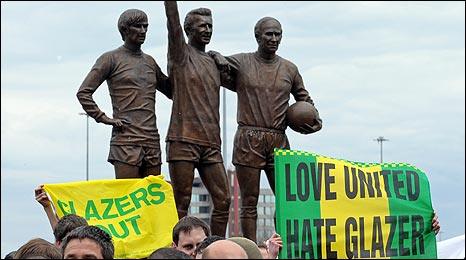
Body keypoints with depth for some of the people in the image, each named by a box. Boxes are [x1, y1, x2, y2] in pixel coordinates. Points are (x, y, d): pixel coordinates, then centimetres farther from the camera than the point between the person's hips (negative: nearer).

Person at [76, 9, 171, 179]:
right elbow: (83, 93, -2)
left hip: (152, 141, 6)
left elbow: (171, 91, 28)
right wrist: (103, 118, -8)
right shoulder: (111, 59, 3)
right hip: (126, 141, -6)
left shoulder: (149, 61, 21)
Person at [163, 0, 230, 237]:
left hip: (210, 144, 6)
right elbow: (173, 21, -11)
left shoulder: (214, 63, 20)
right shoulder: (181, 54, 4)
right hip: (183, 141, -6)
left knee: (223, 200, -1)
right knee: (181, 204, -5)